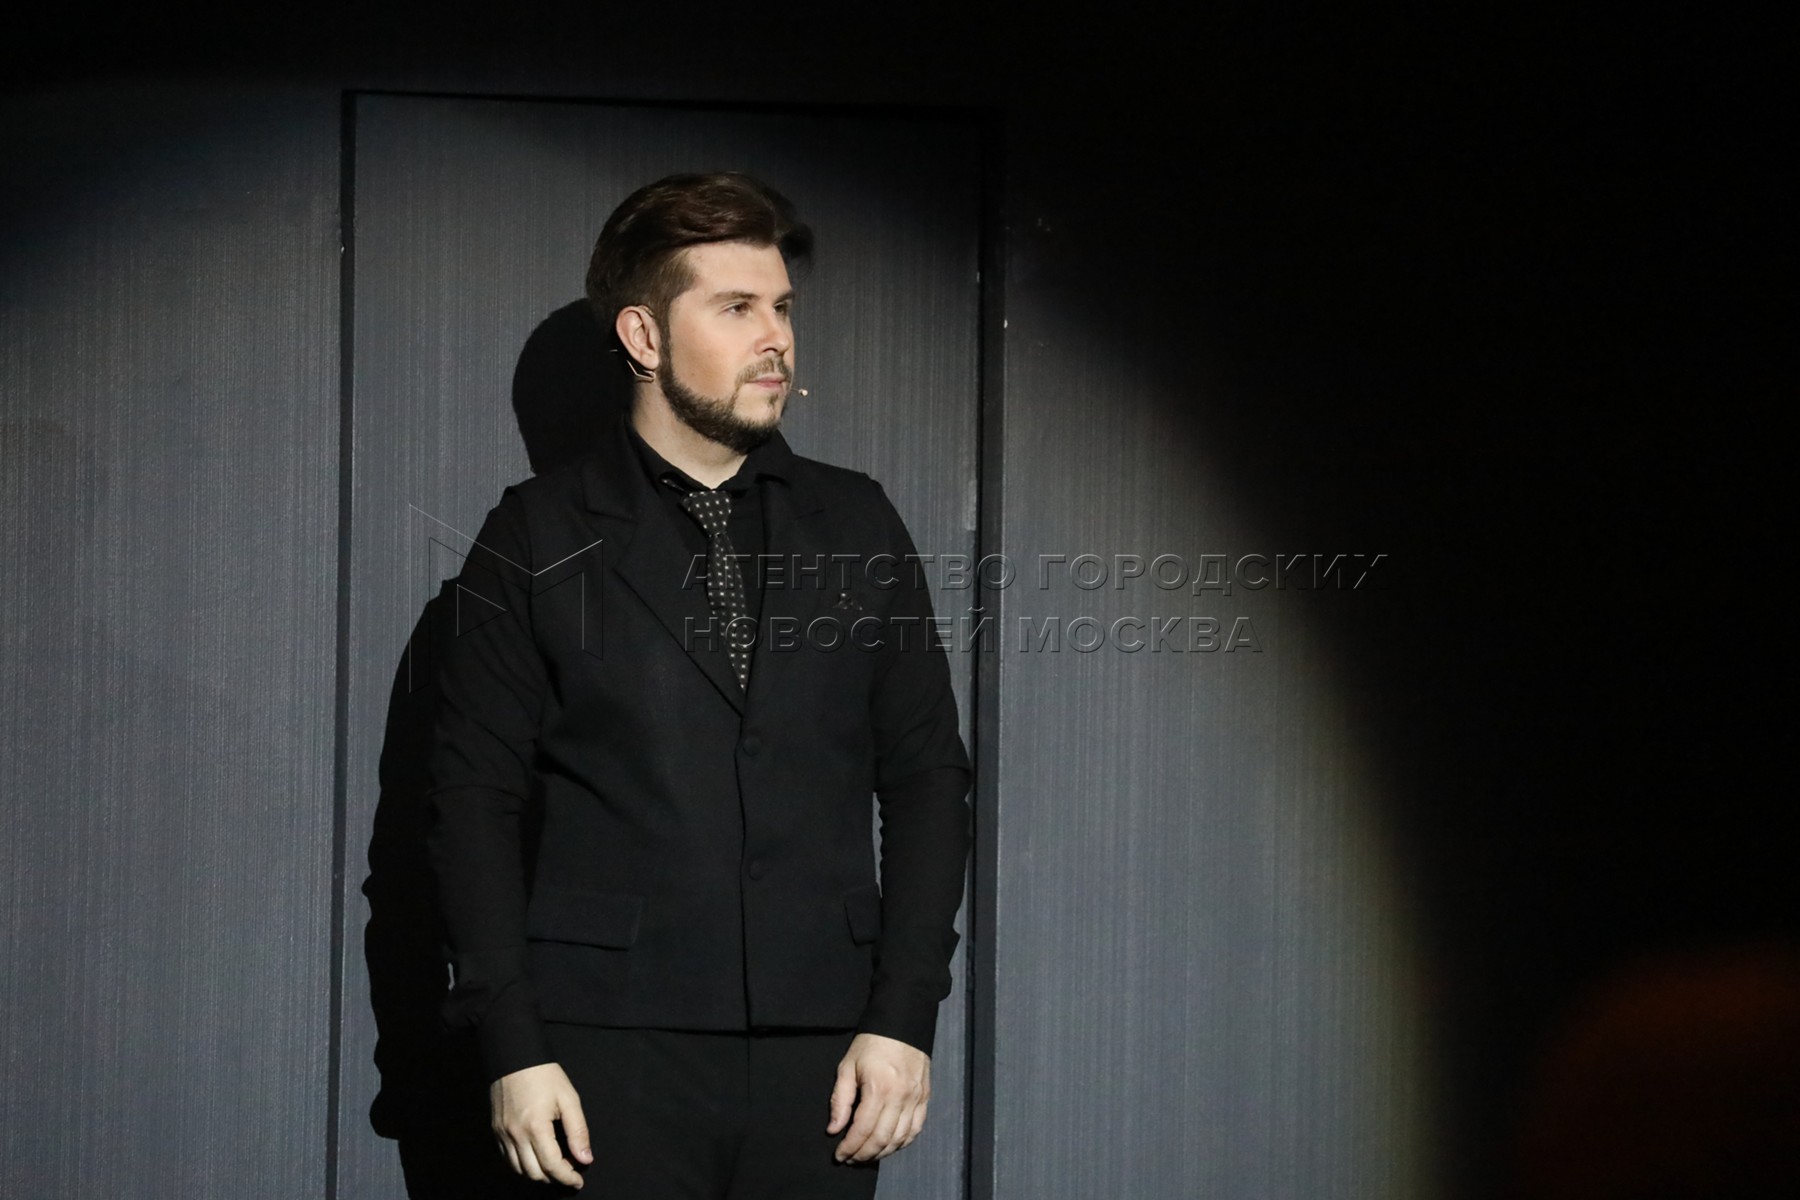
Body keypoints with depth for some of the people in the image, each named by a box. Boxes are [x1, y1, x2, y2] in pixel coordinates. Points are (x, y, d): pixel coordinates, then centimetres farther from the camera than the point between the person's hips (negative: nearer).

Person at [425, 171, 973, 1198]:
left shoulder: (857, 527, 12)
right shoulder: (540, 538, 5)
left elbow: (926, 775, 11)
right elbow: (476, 795, 2)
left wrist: (905, 1019, 1)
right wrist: (512, 1046, -6)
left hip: (819, 1053, 2)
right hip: (609, 1054, -2)